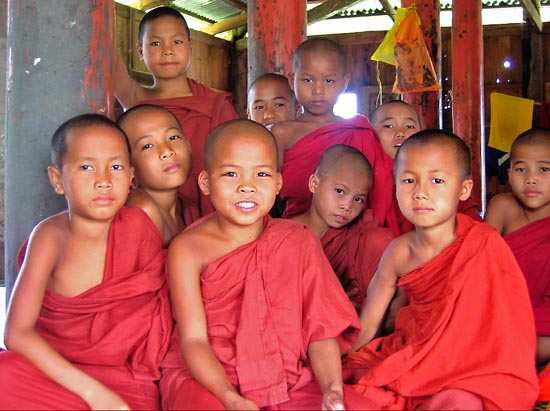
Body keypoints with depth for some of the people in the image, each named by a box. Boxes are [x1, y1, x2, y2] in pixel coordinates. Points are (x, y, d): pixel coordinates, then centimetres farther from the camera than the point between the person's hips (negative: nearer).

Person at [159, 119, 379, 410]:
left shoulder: (298, 241, 4)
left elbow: (320, 330, 1)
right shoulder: (188, 248, -5)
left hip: (288, 382, 3)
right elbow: (193, 340, -10)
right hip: (209, 380, -3)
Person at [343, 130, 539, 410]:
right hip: (412, 357, 4)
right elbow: (366, 326, 4)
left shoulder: (485, 243, -14)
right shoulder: (399, 252, -4)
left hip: (475, 370, -4)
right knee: (348, 374, -11)